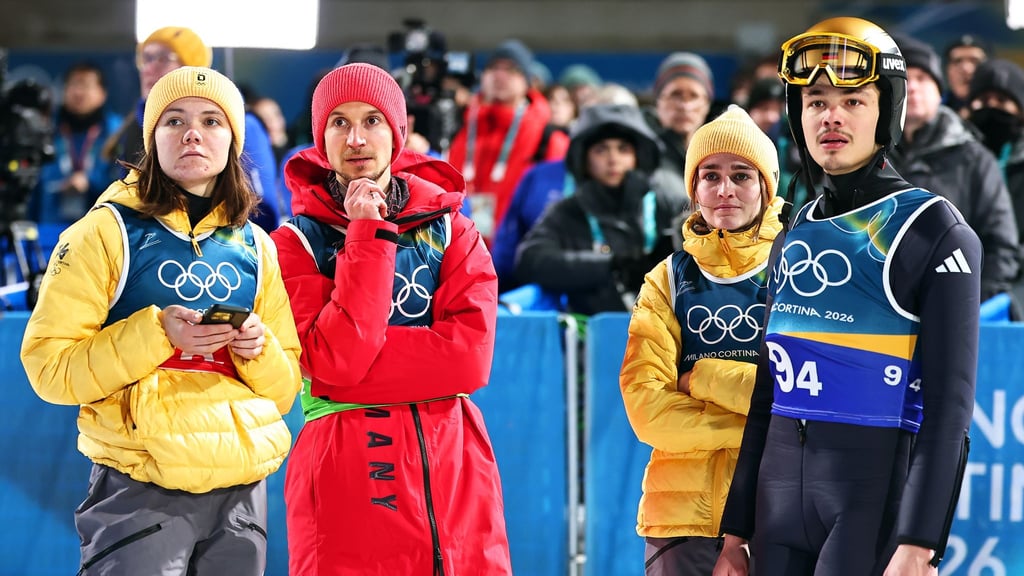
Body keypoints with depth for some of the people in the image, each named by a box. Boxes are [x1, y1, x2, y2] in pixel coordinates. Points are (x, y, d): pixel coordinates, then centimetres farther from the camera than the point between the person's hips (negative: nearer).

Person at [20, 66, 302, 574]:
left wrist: (259, 350, -5)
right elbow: (49, 367, -6)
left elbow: (285, 387, 17)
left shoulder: (255, 246, 14)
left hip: (241, 489, 4)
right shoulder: (107, 231, 0)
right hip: (141, 490, -4)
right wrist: (155, 335, -18)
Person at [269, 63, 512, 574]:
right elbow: (332, 360, -13)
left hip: (455, 473, 2)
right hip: (345, 482, -2)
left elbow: (471, 355, -5)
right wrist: (368, 235, -12)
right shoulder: (296, 242, 3)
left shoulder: (451, 230, 10)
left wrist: (359, 359, -11)